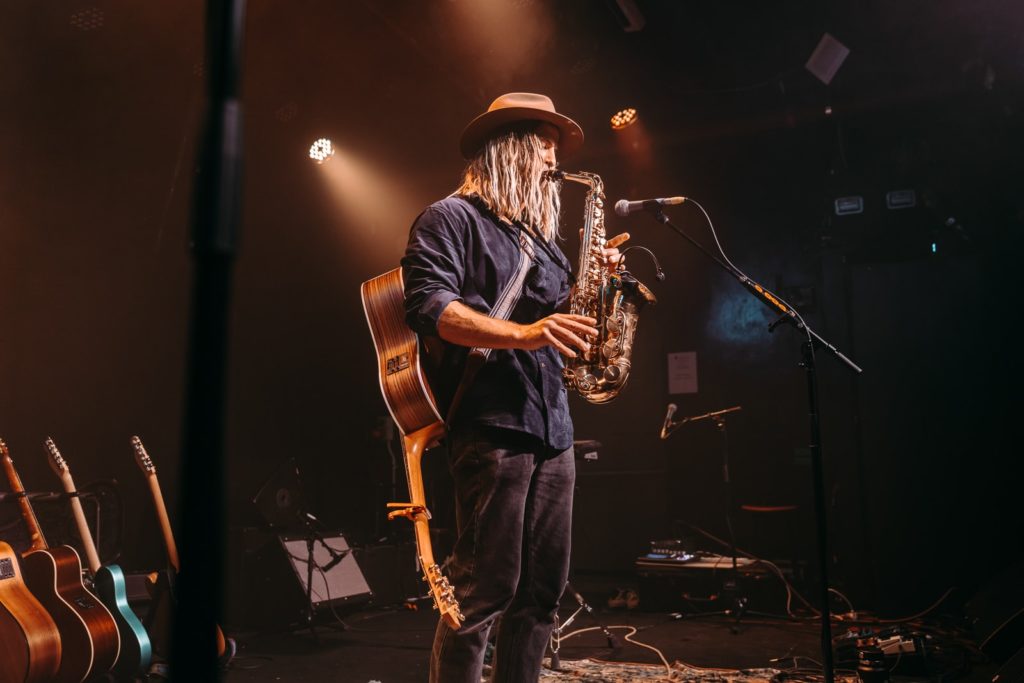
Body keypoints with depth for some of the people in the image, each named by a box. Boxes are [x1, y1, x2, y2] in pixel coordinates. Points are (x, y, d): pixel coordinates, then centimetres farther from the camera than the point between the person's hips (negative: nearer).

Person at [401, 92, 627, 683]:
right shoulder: (452, 217, 0)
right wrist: (522, 333, -25)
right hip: (490, 423, -8)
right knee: (485, 589, -6)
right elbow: (428, 306, -14)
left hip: (552, 424, 8)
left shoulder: (542, 234, 24)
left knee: (543, 588, 12)